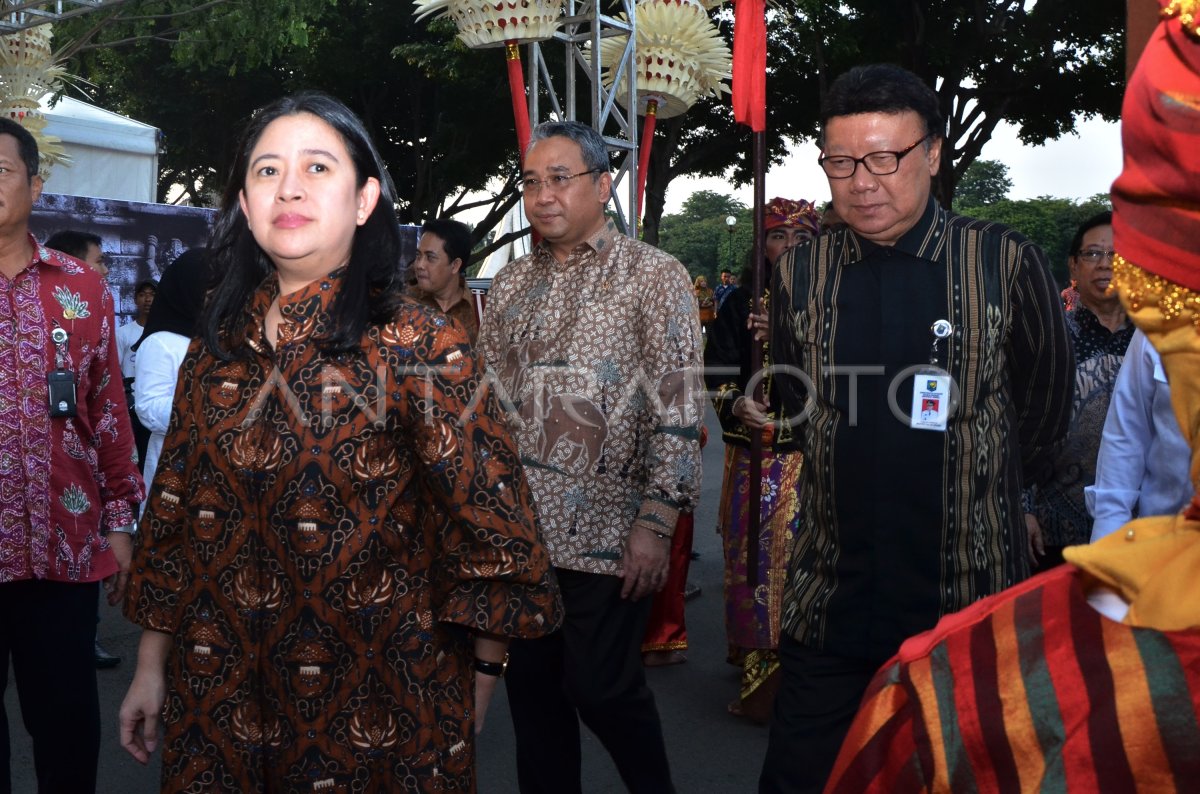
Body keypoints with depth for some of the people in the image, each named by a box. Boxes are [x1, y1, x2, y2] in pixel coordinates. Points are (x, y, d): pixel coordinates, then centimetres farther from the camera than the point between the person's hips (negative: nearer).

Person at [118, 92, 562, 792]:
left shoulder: (420, 346, -12)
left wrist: (478, 678, -6)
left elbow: (487, 515, -10)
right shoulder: (216, 348, 2)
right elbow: (175, 512, 8)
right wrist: (152, 664, 10)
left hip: (377, 703, -4)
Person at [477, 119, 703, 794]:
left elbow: (677, 411, -9)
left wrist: (656, 524, -15)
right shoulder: (511, 285, 11)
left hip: (606, 533, -5)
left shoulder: (654, 277, -5)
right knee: (531, 687, 12)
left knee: (601, 688, 2)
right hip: (519, 529, 5)